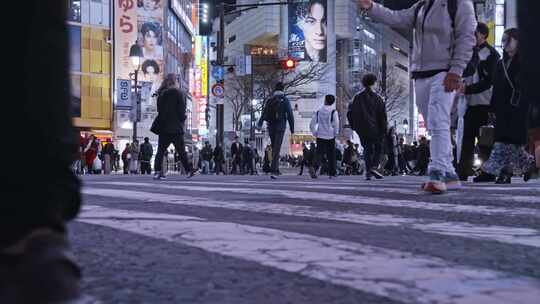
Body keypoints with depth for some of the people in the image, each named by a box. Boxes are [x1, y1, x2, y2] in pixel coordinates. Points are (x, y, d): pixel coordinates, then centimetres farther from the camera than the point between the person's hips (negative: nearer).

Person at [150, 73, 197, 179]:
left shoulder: (161, 93, 6)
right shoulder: (179, 93, -6)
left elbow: (159, 109, 10)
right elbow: (181, 110, -9)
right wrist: (183, 118, 8)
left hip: (163, 127, 4)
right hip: (176, 127, -4)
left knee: (161, 151, 4)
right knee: (181, 151, 3)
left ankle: (158, 171, -4)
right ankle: (188, 171, 7)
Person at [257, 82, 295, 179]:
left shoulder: (269, 100, 10)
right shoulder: (285, 100, -3)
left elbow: (264, 113, -1)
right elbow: (290, 115, -6)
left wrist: (259, 124, -9)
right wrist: (292, 128, 1)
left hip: (271, 127, 4)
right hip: (280, 127, -4)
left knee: (274, 148, 16)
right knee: (277, 149, -9)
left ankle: (276, 169, 22)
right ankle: (273, 171, -18)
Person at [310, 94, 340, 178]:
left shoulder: (318, 112, 5)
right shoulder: (333, 112, -4)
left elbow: (312, 124, 4)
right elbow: (336, 124, -9)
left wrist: (315, 133, 12)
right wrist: (335, 133, 4)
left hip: (320, 136, 2)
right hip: (330, 137, -2)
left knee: (319, 153, -1)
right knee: (331, 155, 10)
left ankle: (314, 169, -25)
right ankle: (332, 173, 15)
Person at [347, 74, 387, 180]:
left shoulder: (357, 97, 5)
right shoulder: (377, 98, -3)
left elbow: (350, 113, 6)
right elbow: (382, 114, -7)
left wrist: (354, 126, 14)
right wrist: (384, 129, -2)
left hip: (362, 129, 3)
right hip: (374, 129, -3)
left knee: (367, 149, 11)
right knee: (378, 147, 10)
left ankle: (368, 172, 2)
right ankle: (374, 166, -11)